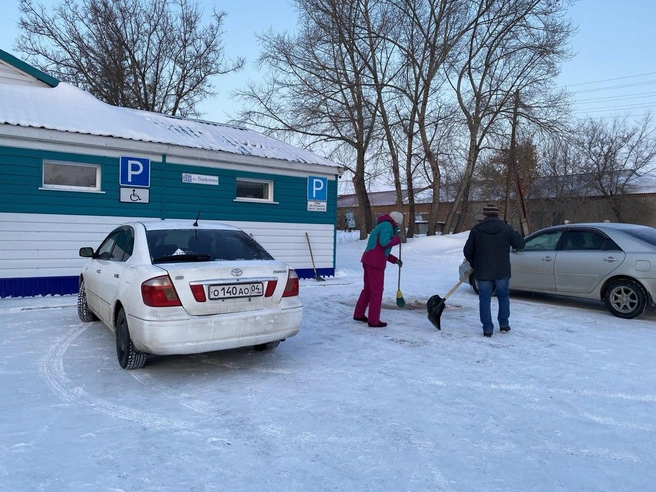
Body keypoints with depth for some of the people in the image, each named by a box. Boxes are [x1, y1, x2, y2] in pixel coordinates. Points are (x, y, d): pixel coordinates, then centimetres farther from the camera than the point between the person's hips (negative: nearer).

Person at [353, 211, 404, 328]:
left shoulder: (382, 226, 25)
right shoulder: (387, 225, -6)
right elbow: (384, 242, -23)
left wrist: (395, 260, 21)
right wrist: (398, 239, -7)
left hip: (369, 260, 10)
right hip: (375, 262, -10)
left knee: (368, 288, 19)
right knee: (377, 290, -2)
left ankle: (359, 314, 27)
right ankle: (374, 320, 4)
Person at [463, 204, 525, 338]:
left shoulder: (476, 230, -3)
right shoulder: (506, 229, -3)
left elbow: (467, 251, 0)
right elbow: (520, 244, 2)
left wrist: (474, 265, 16)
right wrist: (515, 234, 21)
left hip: (483, 272, -1)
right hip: (502, 272, 1)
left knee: (485, 299, 5)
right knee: (503, 297, 19)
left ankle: (487, 329, 5)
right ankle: (504, 325, 25)